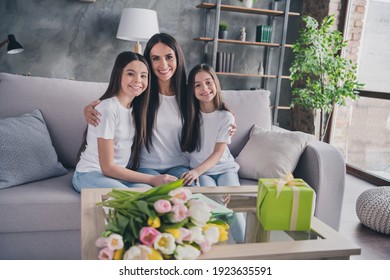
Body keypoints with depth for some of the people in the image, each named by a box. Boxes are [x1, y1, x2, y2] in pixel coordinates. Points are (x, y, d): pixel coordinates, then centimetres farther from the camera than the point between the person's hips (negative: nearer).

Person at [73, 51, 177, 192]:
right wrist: (152, 179, -19)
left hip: (119, 174, 6)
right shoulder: (108, 108, -18)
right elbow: (108, 167, -18)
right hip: (91, 175, -6)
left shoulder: (135, 107, 5)